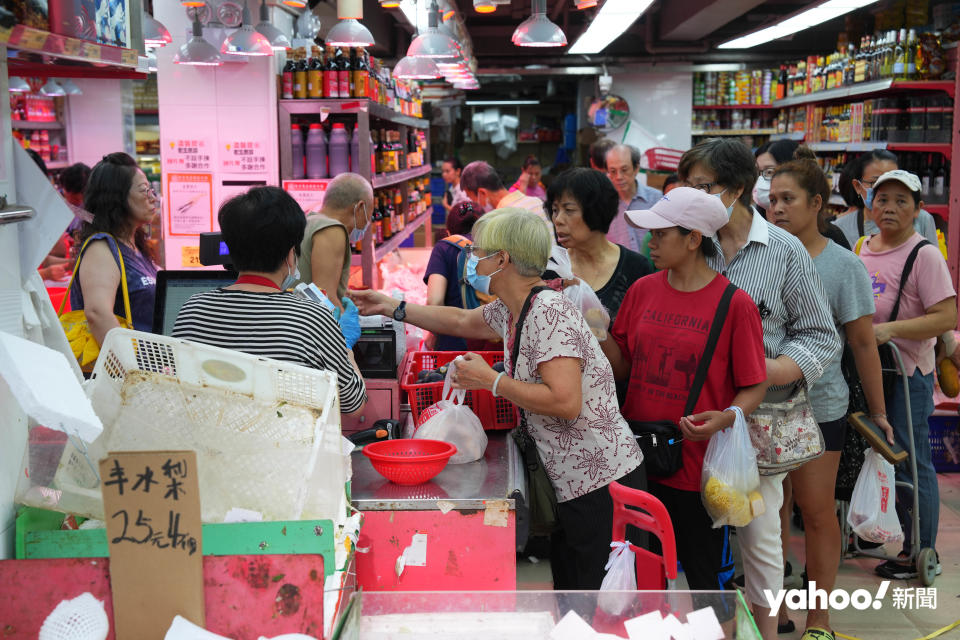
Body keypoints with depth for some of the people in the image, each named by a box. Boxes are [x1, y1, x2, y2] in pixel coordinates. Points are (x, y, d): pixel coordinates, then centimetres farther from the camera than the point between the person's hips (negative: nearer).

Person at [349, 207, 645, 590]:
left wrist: (490, 380, -18)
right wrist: (391, 307, 30)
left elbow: (565, 401, -29)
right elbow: (462, 321, 29)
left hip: (605, 487, -10)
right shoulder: (510, 310, 9)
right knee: (567, 588, 17)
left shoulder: (549, 311, -20)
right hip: (574, 486, 10)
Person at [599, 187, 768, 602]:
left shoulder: (734, 303, -9)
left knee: (705, 577, 11)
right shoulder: (642, 291, 5)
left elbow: (755, 386, -6)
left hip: (700, 464, -4)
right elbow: (622, 368, 9)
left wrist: (725, 418, -25)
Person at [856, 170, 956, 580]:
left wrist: (889, 330, -26)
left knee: (910, 462, 0)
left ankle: (922, 554, 13)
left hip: (907, 372, -7)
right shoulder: (863, 247, 9)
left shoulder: (924, 255, -13)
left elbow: (947, 318, -20)